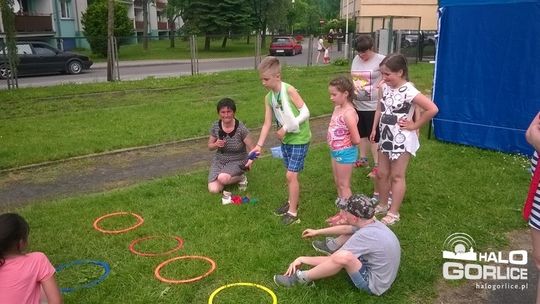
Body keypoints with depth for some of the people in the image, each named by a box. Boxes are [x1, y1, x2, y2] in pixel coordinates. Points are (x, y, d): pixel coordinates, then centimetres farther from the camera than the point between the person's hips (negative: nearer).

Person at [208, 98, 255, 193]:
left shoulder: (241, 129, -19)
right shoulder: (215, 126, -9)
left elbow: (252, 149, -15)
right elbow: (210, 146, 5)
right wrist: (216, 144, -18)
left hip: (237, 162, -3)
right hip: (219, 161, 4)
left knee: (222, 178, -33)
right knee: (214, 190, -16)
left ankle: (241, 177, -1)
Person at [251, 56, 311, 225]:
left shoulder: (289, 90, -20)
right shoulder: (268, 98, -1)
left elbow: (305, 112, -20)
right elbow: (267, 123, 1)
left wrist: (286, 128, -20)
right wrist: (259, 145, -6)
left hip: (299, 138, -6)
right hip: (286, 139, 7)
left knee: (291, 175, -6)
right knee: (290, 174, 17)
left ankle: (293, 213, 5)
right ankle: (292, 202, 37)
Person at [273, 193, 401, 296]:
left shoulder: (365, 235, -30)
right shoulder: (372, 223, -5)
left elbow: (332, 260, -24)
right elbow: (345, 229, 13)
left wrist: (302, 259, -13)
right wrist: (317, 232, 21)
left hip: (373, 284, -9)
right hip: (378, 270, 9)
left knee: (343, 256, -35)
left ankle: (302, 278, -16)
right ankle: (331, 246, 36)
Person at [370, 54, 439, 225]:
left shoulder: (409, 91, -22)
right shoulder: (384, 87, 0)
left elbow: (433, 109, -26)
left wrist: (414, 126, -17)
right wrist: (374, 128, 11)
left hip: (401, 140, -7)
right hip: (385, 138, 7)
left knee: (397, 176, 4)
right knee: (381, 173, 15)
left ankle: (393, 213, 16)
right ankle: (383, 205, 33)